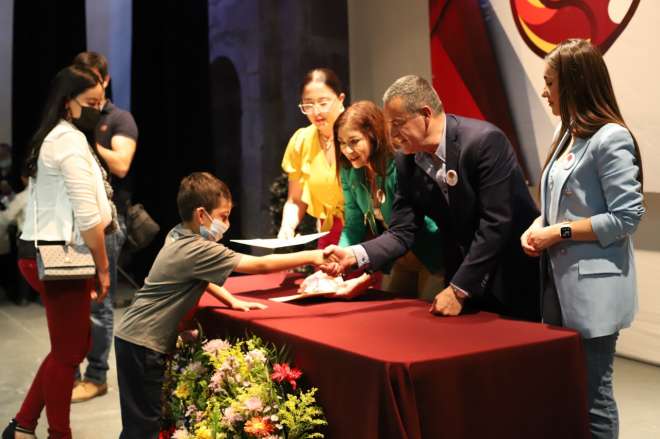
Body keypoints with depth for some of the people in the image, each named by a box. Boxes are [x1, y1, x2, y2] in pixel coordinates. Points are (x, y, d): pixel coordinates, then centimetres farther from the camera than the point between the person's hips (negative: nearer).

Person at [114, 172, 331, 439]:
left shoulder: (178, 236, 6)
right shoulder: (199, 250, -21)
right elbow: (260, 266, -22)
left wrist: (232, 301, 10)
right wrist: (311, 256, -17)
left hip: (136, 337, 9)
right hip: (143, 343, -9)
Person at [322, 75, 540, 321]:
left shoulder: (485, 141, -21)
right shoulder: (407, 162, -3)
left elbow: (495, 223, -23)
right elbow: (402, 232, -2)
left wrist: (458, 291, -23)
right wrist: (355, 255, -19)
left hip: (516, 281, -5)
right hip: (464, 282, 5)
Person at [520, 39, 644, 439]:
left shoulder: (611, 139, -14)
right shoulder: (569, 135, 14)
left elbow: (627, 217, -17)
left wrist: (558, 233, -16)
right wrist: (538, 226, 0)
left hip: (593, 288, -9)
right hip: (560, 282, 9)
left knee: (592, 395, 1)